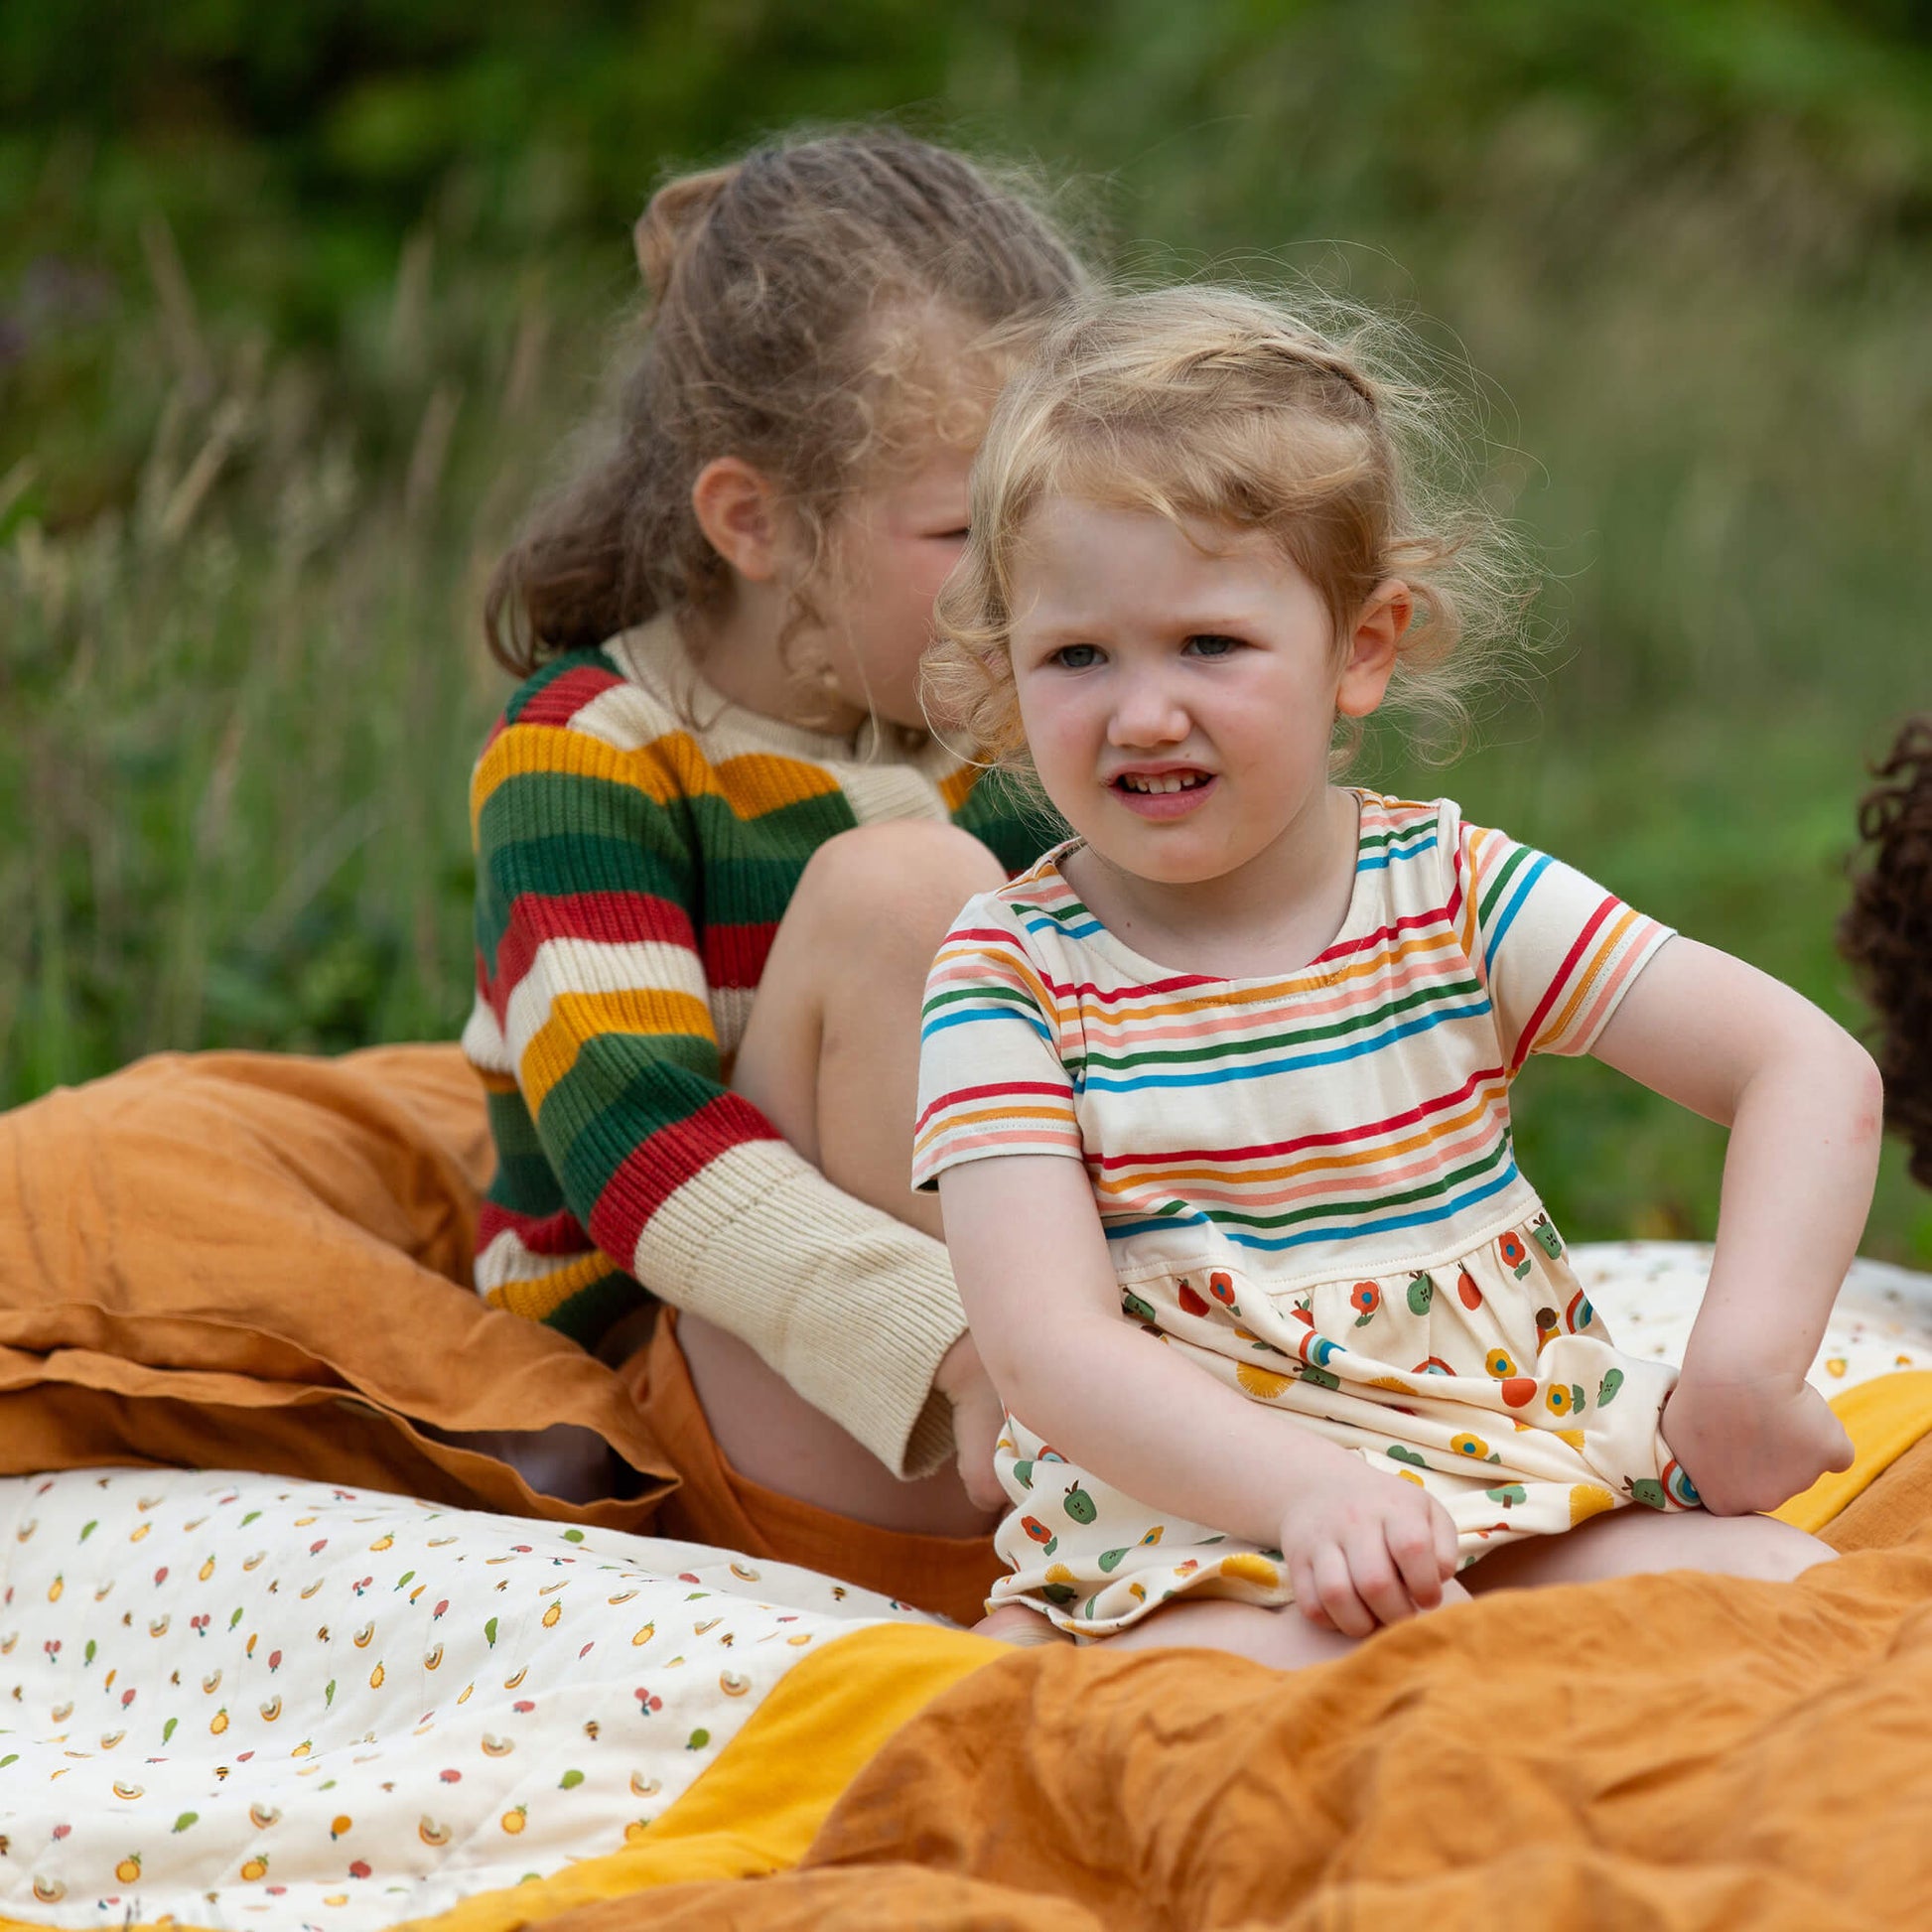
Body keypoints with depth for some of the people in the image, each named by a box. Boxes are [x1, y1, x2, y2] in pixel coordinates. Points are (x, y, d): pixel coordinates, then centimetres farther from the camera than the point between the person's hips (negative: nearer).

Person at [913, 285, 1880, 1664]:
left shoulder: (1456, 894, 3)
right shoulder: (1012, 976, -3)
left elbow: (1817, 1074, -1)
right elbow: (1051, 1347, -14)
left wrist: (1743, 1367, -14)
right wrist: (1309, 1494, -31)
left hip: (1527, 1492, 4)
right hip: (1194, 1519, -3)